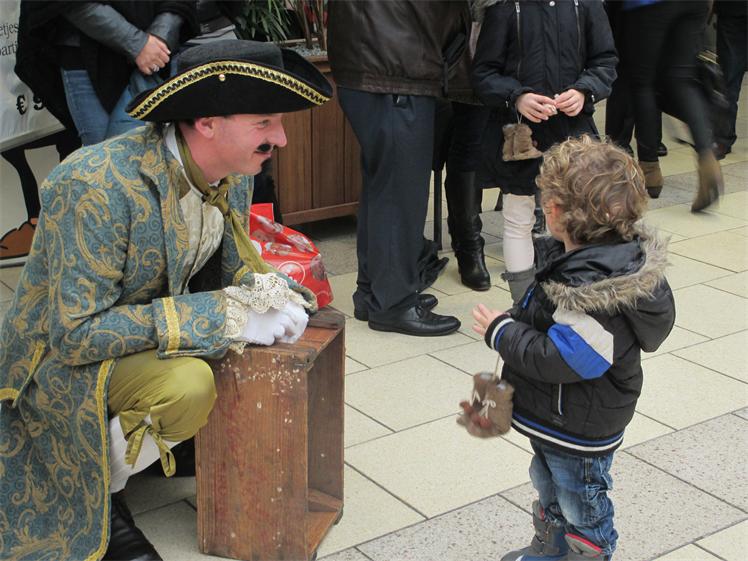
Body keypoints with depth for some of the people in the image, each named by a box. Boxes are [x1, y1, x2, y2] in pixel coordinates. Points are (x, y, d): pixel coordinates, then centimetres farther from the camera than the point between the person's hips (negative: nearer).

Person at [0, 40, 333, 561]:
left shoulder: (234, 175, -7)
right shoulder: (99, 187, -30)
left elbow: (230, 266, 8)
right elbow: (75, 335, -30)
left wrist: (263, 291, -17)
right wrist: (225, 316, -33)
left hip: (157, 327, 8)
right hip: (65, 359, -8)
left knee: (287, 323, -5)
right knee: (188, 385, -34)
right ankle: (101, 496, -5)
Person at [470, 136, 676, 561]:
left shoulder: (593, 292, -36)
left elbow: (559, 360, -35)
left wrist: (502, 331, -23)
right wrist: (517, 318, 0)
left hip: (580, 431, -11)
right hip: (556, 421, 11)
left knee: (583, 511, 14)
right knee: (551, 491, 31)